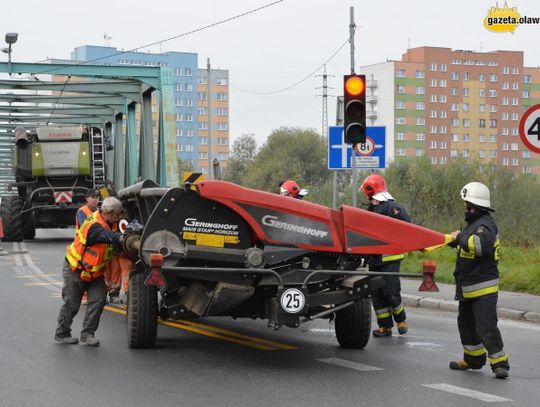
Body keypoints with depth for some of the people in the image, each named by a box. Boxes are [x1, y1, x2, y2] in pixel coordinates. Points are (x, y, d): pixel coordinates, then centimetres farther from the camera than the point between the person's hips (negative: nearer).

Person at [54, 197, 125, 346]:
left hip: (94, 271, 7)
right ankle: (61, 334, 19)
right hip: (75, 270, -7)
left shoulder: (111, 223, -4)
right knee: (71, 303, 2)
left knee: (98, 299, -6)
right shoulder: (94, 226, -32)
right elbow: (108, 236, -48)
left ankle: (88, 333, 3)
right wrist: (122, 238, -63)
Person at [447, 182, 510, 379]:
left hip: (484, 288, -11)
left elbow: (482, 244, -37)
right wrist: (455, 239, 18)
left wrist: (461, 237, -26)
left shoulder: (485, 224, -18)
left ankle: (500, 363, -6)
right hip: (468, 288, 11)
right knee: (466, 323, 20)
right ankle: (473, 358, 33)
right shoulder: (473, 223, 14)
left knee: (486, 326, -12)